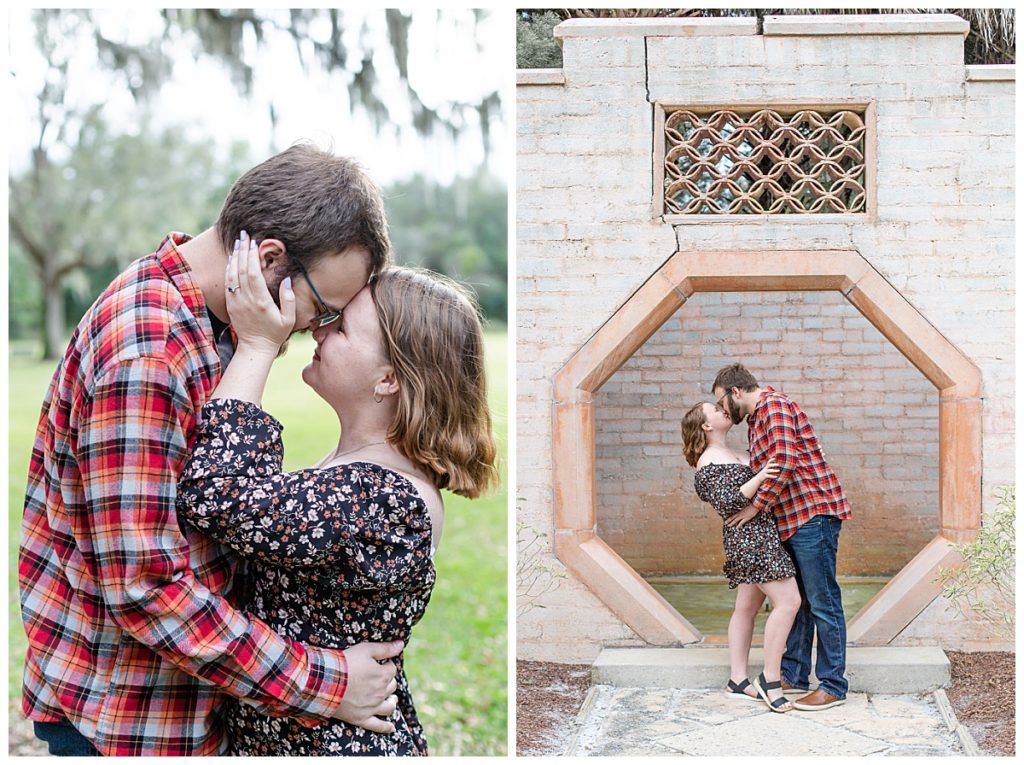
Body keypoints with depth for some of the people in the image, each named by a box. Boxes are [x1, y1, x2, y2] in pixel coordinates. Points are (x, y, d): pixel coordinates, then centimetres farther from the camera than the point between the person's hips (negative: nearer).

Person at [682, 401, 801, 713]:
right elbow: (727, 504, -18)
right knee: (788, 601, -14)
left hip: (759, 533, 10)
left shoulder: (731, 454, 21)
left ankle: (738, 681, 15)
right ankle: (770, 679, -8)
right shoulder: (708, 464, -9)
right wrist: (759, 478, -28)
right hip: (750, 535, -10)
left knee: (746, 607, 11)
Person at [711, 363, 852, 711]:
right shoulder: (755, 418, 20)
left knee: (823, 602, -5)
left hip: (813, 513, -11)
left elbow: (784, 463, -23)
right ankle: (794, 675, 23)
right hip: (791, 519, 11)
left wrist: (755, 506, -17)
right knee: (795, 600, 15)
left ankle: (833, 686, -1)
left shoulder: (774, 406, -12)